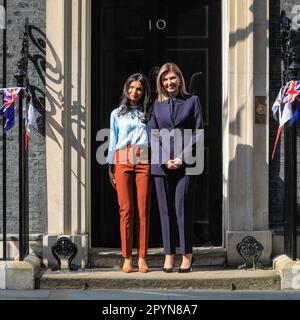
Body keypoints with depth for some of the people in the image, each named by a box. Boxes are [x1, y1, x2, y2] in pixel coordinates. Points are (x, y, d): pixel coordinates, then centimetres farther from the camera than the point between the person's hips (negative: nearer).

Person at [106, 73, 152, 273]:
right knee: (126, 210, -5)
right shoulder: (117, 114, 17)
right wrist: (111, 167, 7)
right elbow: (113, 141, 15)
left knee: (143, 210, -5)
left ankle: (142, 258, -1)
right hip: (123, 161, 0)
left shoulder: (148, 115, 17)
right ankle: (127, 258, -1)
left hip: (143, 162, 0)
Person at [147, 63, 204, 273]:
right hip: (161, 164, 2)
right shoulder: (157, 104, 13)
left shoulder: (192, 101, 7)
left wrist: (182, 158, -7)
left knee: (183, 208, -5)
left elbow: (198, 133, 2)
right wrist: (165, 159, -5)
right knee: (166, 210, 2)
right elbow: (153, 133, 8)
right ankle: (169, 255, 7)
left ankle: (187, 255, 3)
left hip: (186, 164, -2)